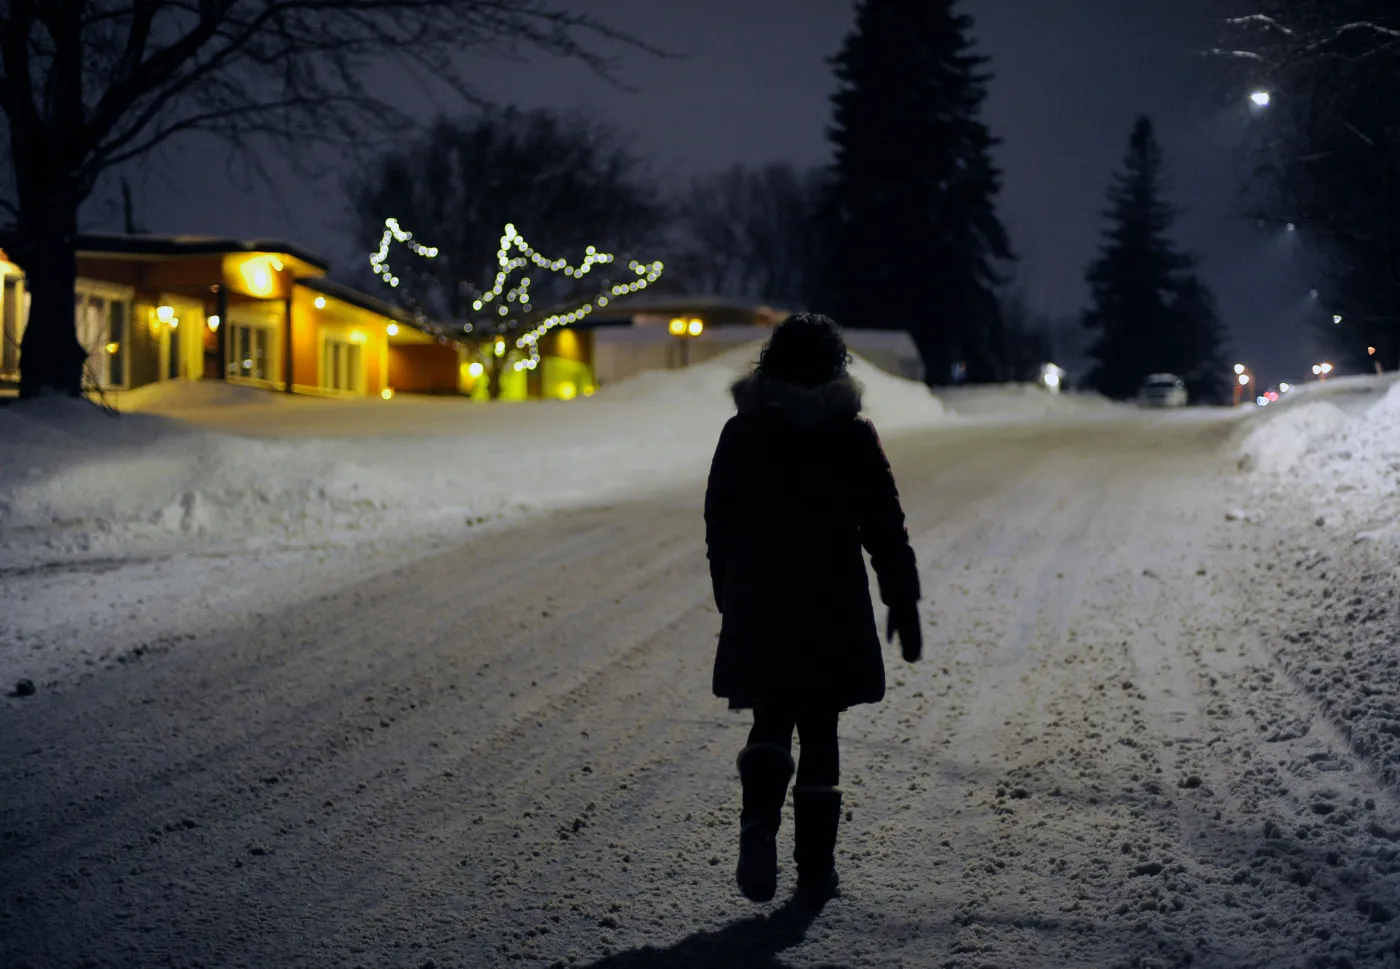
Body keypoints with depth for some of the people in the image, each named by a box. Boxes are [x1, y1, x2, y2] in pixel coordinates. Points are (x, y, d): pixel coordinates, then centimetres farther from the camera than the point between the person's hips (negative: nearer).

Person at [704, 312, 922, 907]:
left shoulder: (742, 433, 1)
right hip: (834, 611, -1)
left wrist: (730, 600, 18)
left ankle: (759, 821, -18)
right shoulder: (853, 437, -4)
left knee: (771, 722, 11)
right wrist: (904, 602, 4)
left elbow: (718, 526, 7)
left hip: (756, 609, 1)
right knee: (819, 729, 9)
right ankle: (815, 868, 10)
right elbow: (885, 529, -3)